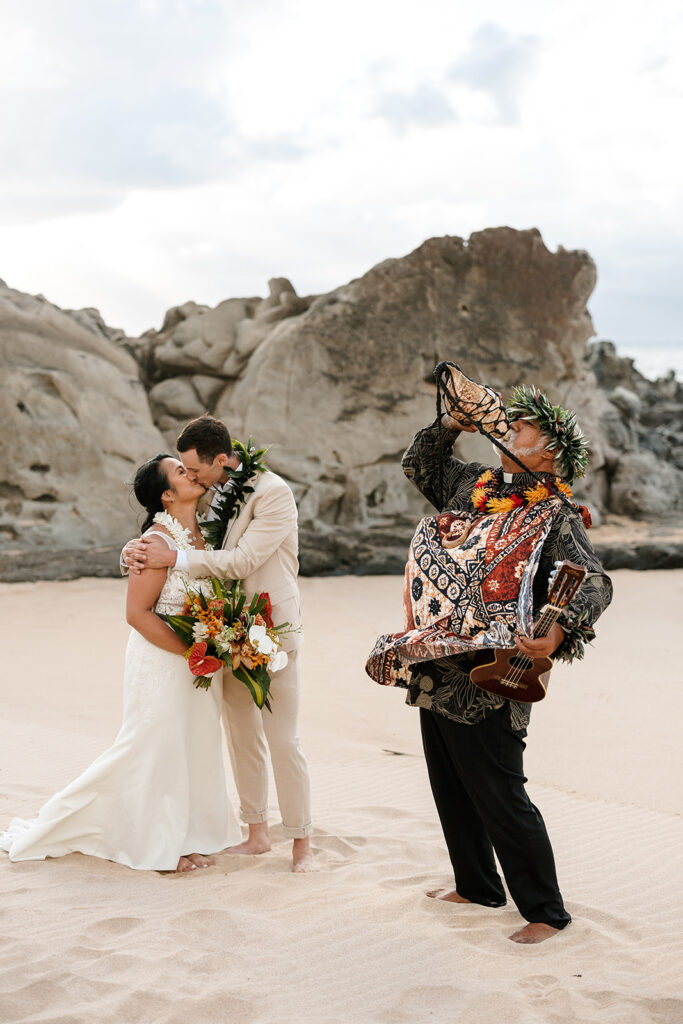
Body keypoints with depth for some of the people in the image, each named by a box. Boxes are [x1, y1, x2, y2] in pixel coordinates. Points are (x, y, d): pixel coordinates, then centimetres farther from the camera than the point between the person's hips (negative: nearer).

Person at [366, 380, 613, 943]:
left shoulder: (554, 516, -11)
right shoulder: (472, 485, 11)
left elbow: (594, 583, -20)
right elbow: (420, 465, 26)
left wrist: (558, 630, -38)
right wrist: (451, 425, 10)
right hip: (434, 673, 8)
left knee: (499, 799, -2)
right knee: (451, 791, 19)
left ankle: (545, 911, 12)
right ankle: (477, 885, 37)